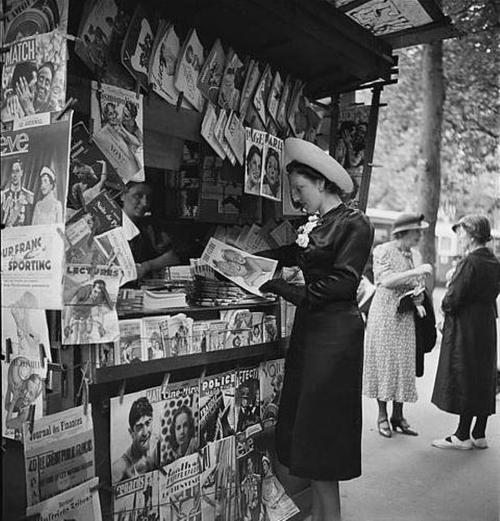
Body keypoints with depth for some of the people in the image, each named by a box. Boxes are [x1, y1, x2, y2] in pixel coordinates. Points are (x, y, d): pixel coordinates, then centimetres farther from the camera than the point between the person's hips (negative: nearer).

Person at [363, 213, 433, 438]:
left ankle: (398, 415, 15)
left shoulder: (413, 255, 12)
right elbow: (386, 280, -19)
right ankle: (382, 415, 9)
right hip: (385, 314, -6)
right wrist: (415, 272, -22)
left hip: (405, 316, 6)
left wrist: (417, 302, 1)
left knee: (405, 364, 6)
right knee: (384, 361, -1)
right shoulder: (383, 251, -7)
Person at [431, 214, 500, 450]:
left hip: (465, 327, -8)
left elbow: (452, 300, -21)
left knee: (464, 380, 0)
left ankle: (463, 436, 8)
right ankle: (479, 435, 22)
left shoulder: (469, 263, -18)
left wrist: (444, 306, 0)